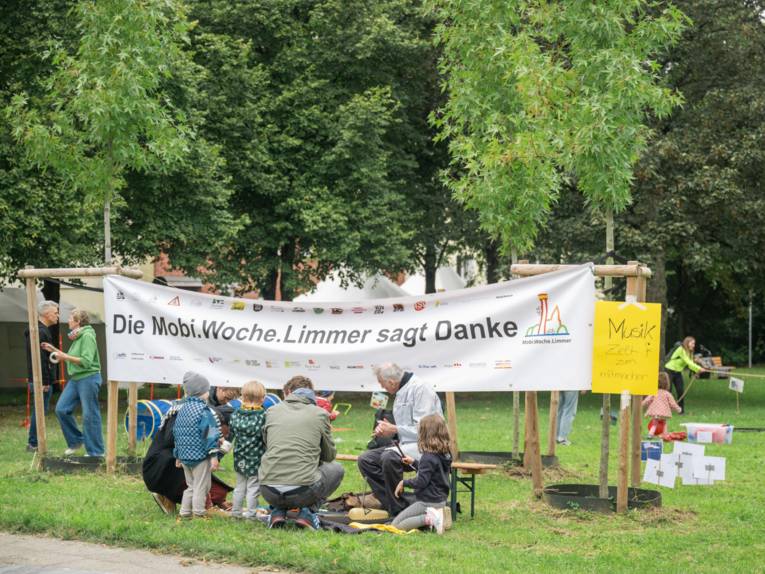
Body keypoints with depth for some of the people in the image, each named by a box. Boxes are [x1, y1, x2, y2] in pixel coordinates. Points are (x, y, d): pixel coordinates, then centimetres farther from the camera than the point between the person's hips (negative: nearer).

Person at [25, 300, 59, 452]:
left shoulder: (42, 330, 18)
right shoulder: (40, 332, -16)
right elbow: (39, 359, -22)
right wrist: (44, 382, -23)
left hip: (39, 380, 11)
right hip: (42, 380, -11)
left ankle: (33, 443, 18)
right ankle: (33, 444, -2)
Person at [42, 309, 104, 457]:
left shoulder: (87, 336, -14)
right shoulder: (77, 336, 15)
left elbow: (86, 361, -22)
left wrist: (65, 357, -20)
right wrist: (55, 350, 15)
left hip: (88, 378, -10)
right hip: (75, 378, 10)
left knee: (90, 415, -4)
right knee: (61, 409, 5)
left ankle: (96, 452, 4)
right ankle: (76, 441, 19)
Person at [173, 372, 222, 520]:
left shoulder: (183, 409, 12)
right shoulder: (203, 410, -13)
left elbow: (177, 433, 17)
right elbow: (210, 434, -18)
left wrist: (178, 456, 23)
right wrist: (214, 456, -17)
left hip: (184, 456, 8)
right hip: (200, 456, -8)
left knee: (191, 485, 17)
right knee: (201, 486, 0)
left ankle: (184, 513, 15)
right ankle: (199, 513, -2)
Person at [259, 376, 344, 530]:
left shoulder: (272, 411, 12)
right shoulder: (320, 414, 7)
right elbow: (329, 455, 18)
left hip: (269, 492, 3)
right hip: (303, 492, -3)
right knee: (337, 469, 26)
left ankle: (278, 511, 14)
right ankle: (308, 511, 7)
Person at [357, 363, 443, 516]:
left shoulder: (420, 388, -15)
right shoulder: (401, 392, 14)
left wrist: (394, 430, -12)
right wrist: (386, 430, 5)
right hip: (405, 444, 10)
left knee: (389, 457, -34)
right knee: (365, 459, -2)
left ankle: (399, 510, -23)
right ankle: (390, 504, -7)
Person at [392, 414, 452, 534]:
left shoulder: (428, 458, -21)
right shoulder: (444, 455, 6)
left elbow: (421, 481, -24)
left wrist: (404, 483, -10)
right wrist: (414, 462, 28)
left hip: (427, 502, -9)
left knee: (396, 524, -6)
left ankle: (428, 519, -18)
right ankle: (433, 516, 3)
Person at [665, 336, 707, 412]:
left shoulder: (690, 353, 6)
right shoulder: (681, 350, -20)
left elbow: (690, 364, -3)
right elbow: (688, 362, -26)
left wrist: (697, 370, -22)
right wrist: (699, 368, -31)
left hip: (678, 372, 8)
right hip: (670, 370, -8)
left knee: (680, 391, 0)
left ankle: (681, 410, 5)